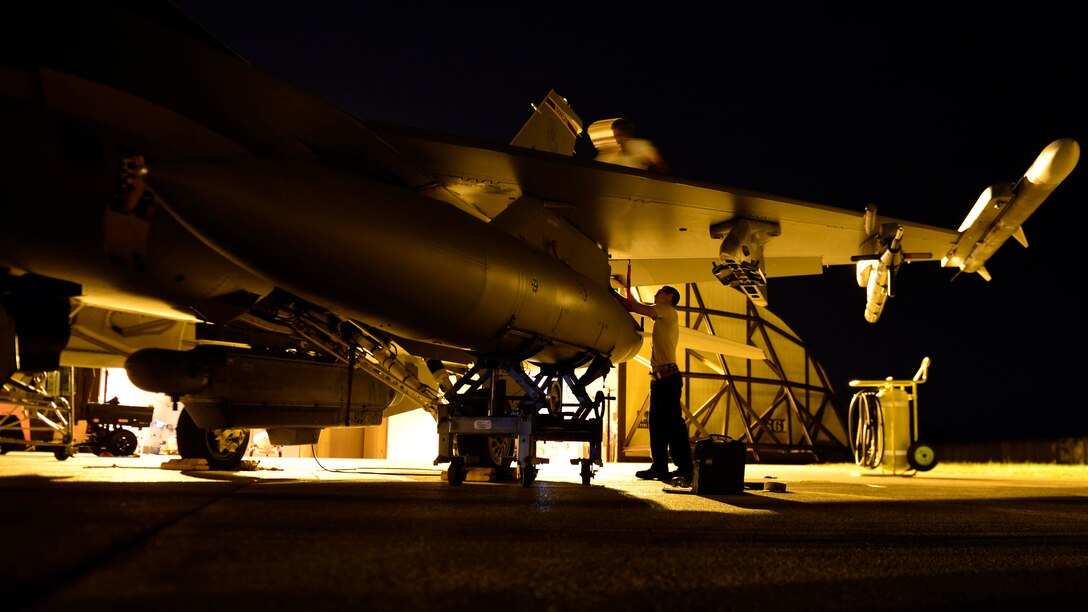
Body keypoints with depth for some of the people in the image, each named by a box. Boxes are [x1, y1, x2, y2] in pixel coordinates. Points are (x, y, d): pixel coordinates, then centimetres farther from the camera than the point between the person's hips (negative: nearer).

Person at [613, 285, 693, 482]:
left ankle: (685, 468, -11)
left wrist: (614, 294, 2)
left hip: (668, 376, -10)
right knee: (657, 424, 10)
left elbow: (637, 308, -6)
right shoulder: (662, 318, 24)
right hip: (660, 377, 10)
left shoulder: (669, 312, -2)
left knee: (672, 422, -11)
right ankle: (659, 467, 14)